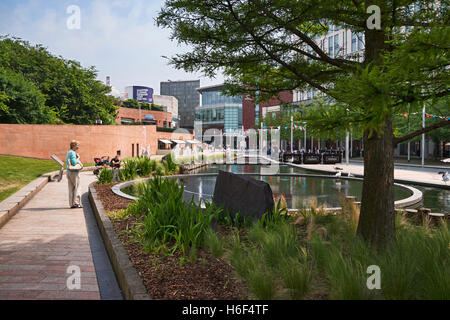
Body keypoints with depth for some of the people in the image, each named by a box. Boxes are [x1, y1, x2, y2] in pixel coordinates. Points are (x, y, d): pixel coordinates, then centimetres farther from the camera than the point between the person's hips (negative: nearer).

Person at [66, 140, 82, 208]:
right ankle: (76, 203, -1)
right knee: (76, 187, -1)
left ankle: (71, 203, 11)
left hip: (69, 171, 9)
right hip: (74, 172, -9)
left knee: (71, 188, 9)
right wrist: (78, 158, -7)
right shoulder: (73, 153, -14)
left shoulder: (68, 152, 16)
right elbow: (74, 162, -23)